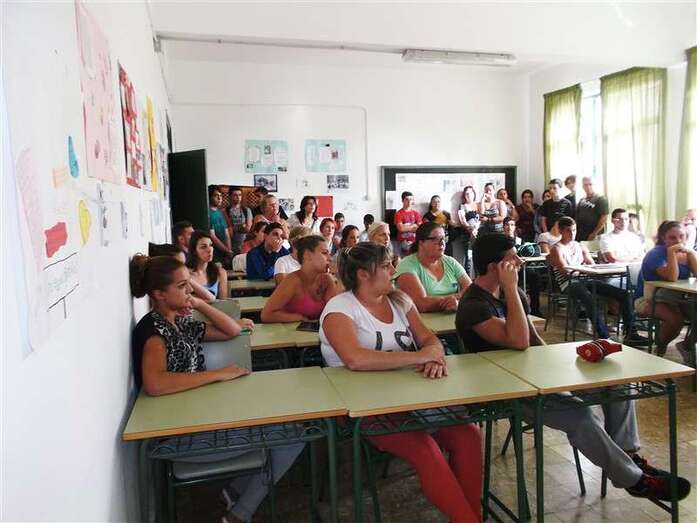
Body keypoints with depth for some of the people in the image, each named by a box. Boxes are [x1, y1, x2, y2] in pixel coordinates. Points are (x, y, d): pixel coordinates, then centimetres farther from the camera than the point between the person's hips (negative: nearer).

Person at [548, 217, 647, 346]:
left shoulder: (581, 246, 25)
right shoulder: (557, 249, 6)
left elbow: (593, 266, 14)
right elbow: (564, 269, -9)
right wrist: (581, 267, -6)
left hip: (586, 280, 7)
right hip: (570, 284, -7)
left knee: (625, 294, -9)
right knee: (590, 300, -40)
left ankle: (630, 334, -9)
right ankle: (604, 337, -42)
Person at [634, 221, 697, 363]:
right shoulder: (656, 254, -15)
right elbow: (672, 278, -30)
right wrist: (671, 252, -32)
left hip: (677, 299, 7)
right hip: (649, 300, -7)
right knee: (676, 318, -32)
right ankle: (660, 349, -3)